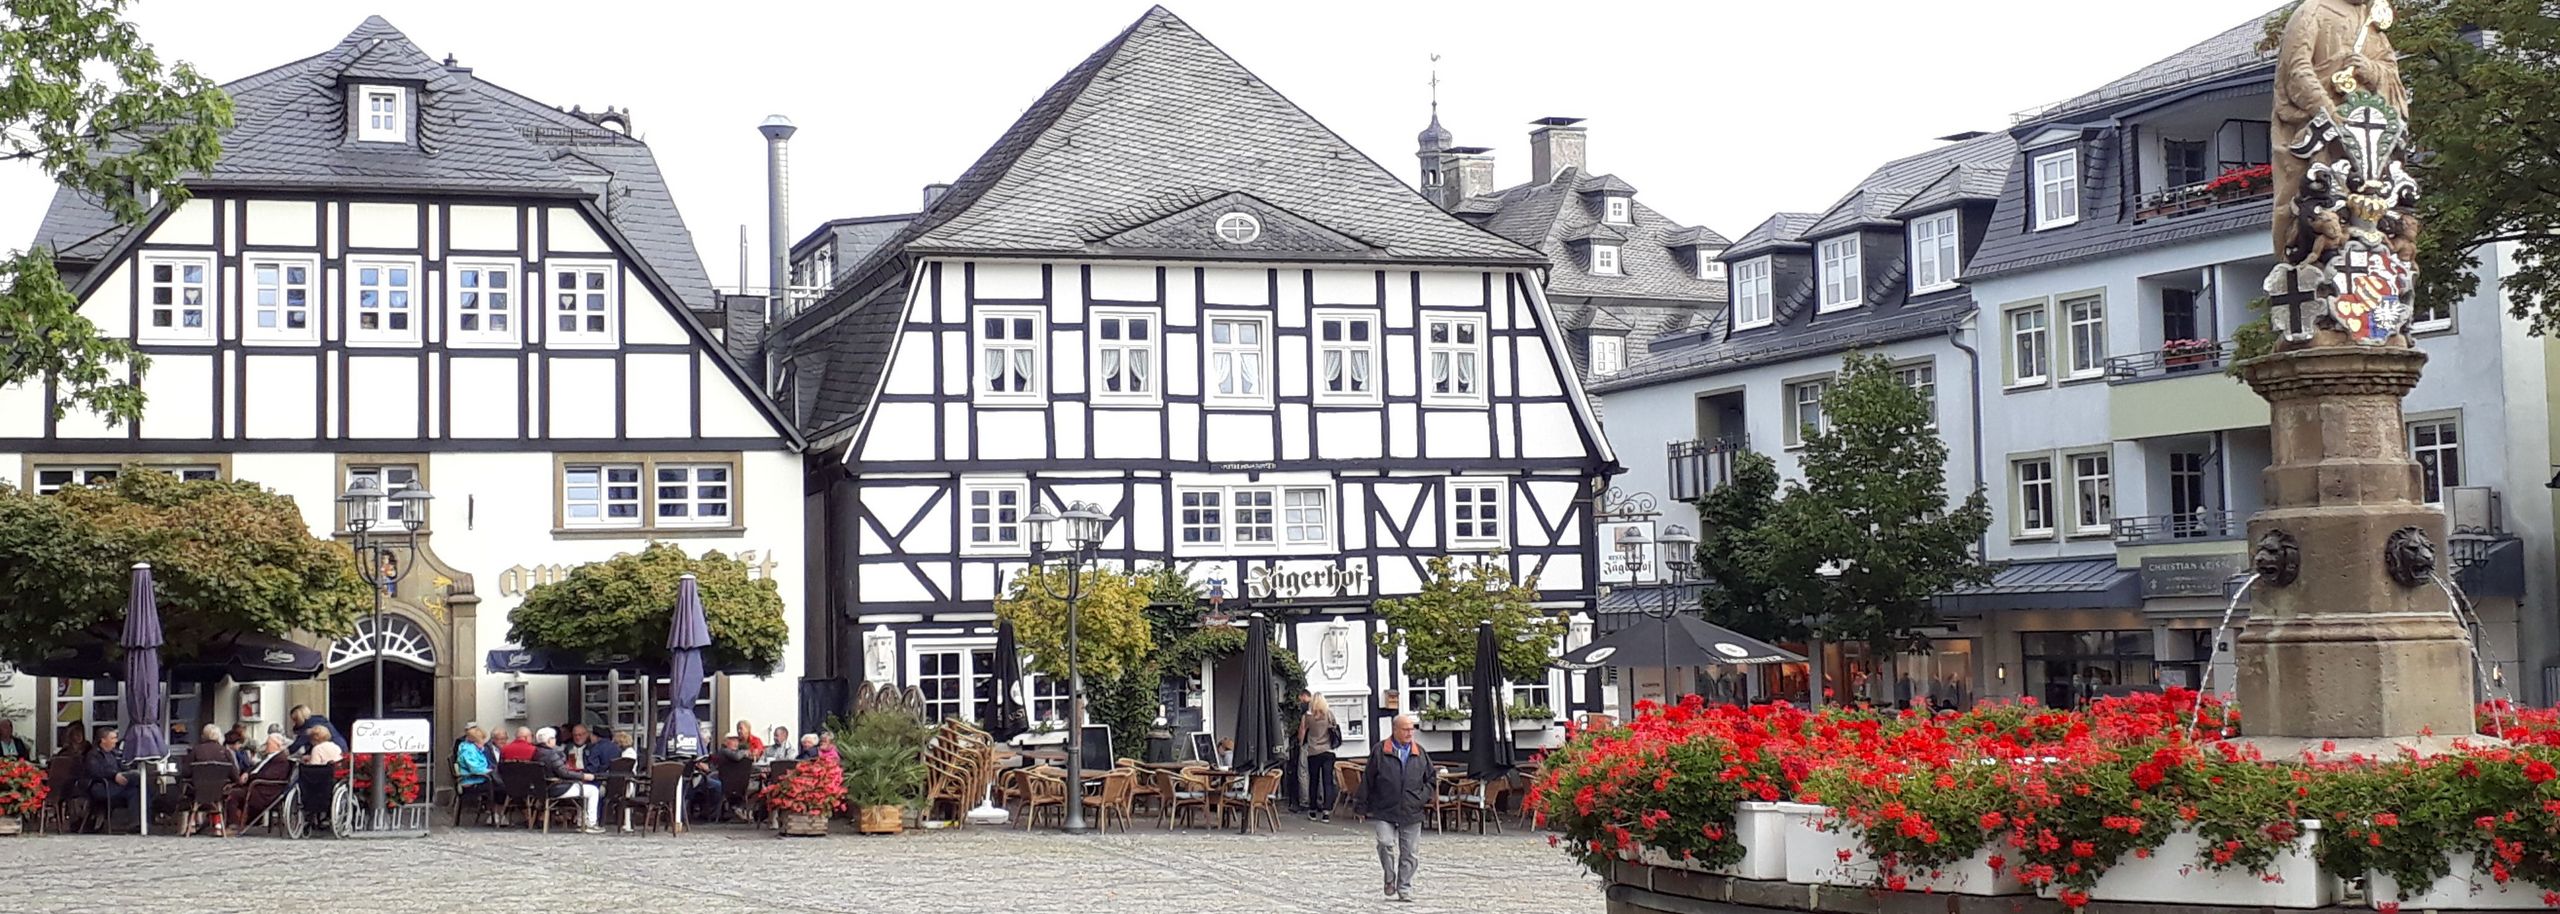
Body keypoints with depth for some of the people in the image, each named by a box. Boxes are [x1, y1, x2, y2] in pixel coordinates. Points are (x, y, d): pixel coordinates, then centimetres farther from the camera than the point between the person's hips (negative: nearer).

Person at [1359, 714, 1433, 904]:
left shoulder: (1420, 753, 6)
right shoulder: (1380, 751, -2)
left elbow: (1430, 778, 17)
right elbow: (1368, 781, 1)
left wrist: (1424, 797, 0)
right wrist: (1365, 807, 1)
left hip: (1411, 813, 3)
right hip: (1384, 812, -2)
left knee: (1410, 853, 5)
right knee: (1386, 843, -17)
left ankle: (1404, 889, 17)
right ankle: (1390, 879, 5)